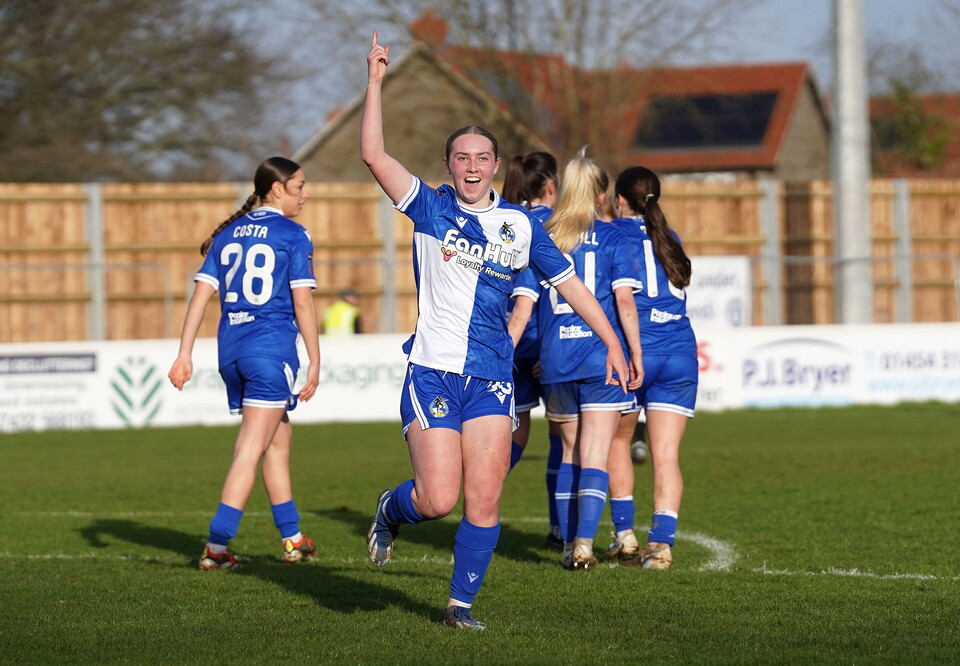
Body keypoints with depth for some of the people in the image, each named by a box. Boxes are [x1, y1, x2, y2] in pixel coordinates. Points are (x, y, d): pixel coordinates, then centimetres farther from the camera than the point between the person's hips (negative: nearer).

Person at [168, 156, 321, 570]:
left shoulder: (228, 234, 12)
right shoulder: (293, 236, -4)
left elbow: (202, 293, 6)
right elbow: (302, 303, -8)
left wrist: (185, 354, 6)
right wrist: (314, 362, -4)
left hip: (231, 347, 6)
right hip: (272, 347, -6)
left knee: (279, 439, 20)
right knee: (251, 450, -6)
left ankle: (292, 538, 26)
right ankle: (216, 545, -12)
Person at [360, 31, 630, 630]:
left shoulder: (521, 225, 9)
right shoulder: (430, 208, 3)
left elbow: (570, 283, 15)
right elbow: (374, 154, -6)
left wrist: (613, 344, 13)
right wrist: (376, 81, -9)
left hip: (492, 378, 2)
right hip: (432, 373, -2)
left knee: (484, 502, -4)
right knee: (439, 499, -11)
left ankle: (462, 603, 11)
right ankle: (393, 509, 24)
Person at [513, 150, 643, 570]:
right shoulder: (610, 237, 0)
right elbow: (624, 299, -8)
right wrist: (636, 354, -2)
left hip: (555, 359, 3)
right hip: (603, 356, -3)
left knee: (570, 452, 16)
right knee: (595, 456, -3)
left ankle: (568, 544, 15)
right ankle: (584, 543, -15)